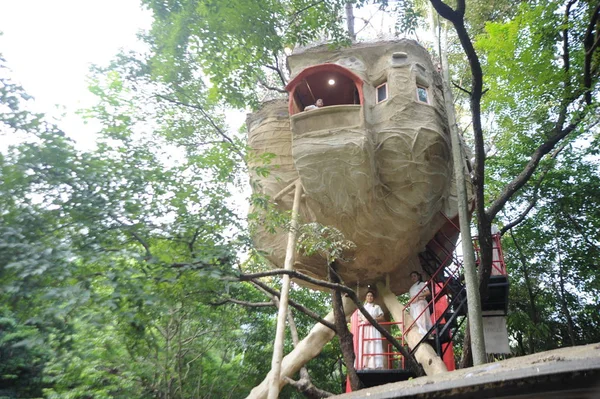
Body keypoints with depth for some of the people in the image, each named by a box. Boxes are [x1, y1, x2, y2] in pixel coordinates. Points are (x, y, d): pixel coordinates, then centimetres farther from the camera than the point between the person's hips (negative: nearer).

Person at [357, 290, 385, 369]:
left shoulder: (377, 307, 14)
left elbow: (382, 318, 7)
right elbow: (358, 318, 14)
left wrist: (374, 319, -10)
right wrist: (363, 319, -7)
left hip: (374, 329, -1)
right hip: (364, 328, 1)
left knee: (374, 346, -13)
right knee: (363, 346, -10)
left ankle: (375, 365, -17)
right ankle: (363, 365, -14)